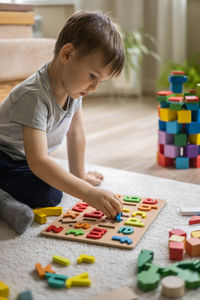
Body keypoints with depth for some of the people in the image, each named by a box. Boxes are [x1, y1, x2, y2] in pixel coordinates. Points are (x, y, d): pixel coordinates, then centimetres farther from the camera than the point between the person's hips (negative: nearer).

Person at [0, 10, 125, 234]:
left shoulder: (72, 84, -7)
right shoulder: (35, 97, -34)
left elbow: (76, 134, 6)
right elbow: (38, 161, -40)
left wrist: (79, 175, 11)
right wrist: (89, 194, -43)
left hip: (22, 160, 10)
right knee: (48, 195, -25)